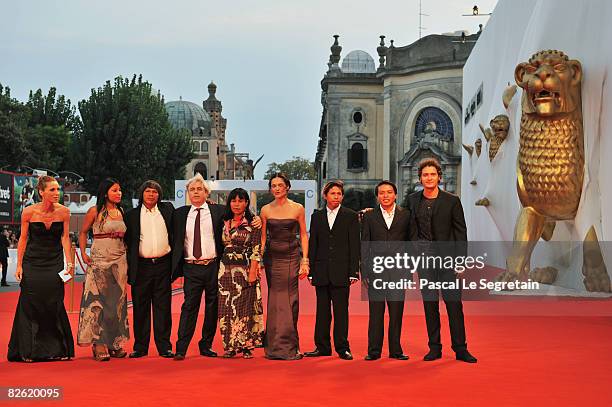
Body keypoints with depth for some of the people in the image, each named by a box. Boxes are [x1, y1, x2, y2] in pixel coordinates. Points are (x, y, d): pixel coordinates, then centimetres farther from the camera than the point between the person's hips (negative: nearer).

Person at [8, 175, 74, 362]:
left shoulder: (63, 211, -6)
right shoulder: (29, 212, -10)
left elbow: (65, 237, -1)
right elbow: (23, 239, -2)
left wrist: (69, 262, -8)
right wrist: (19, 265, -3)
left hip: (55, 263, 1)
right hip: (32, 263, -1)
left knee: (54, 304, 0)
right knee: (30, 305, 0)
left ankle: (56, 349, 11)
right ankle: (28, 351, 10)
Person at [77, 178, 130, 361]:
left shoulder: (121, 212, 11)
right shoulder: (95, 211, -2)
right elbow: (83, 232, 5)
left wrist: (126, 249, 5)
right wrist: (83, 253, -4)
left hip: (119, 260, 5)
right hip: (99, 258, -5)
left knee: (117, 301, 6)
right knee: (98, 300, -5)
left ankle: (114, 343, 13)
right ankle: (99, 345, -2)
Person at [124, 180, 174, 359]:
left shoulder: (167, 209, 9)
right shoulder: (132, 215, 6)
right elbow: (127, 241, 7)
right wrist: (129, 266, 0)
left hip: (163, 265, 0)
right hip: (142, 267, 0)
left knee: (163, 307, 3)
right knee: (140, 308, 4)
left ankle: (164, 347, 9)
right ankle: (140, 347, 13)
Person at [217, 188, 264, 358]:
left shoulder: (253, 223, 0)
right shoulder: (224, 222, 12)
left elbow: (256, 250, -5)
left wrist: (253, 271, -11)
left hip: (245, 269, -4)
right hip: (226, 270, 4)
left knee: (245, 306, -3)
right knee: (226, 307, 2)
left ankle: (246, 346, 5)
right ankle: (230, 346, 9)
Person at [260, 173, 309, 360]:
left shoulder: (297, 209, 2)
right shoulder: (266, 210, 6)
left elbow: (303, 235, 4)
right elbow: (263, 237, 9)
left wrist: (305, 260, -2)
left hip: (291, 257, -1)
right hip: (272, 258, 1)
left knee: (289, 300, -3)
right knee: (274, 300, 2)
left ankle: (288, 346, 5)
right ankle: (275, 346, 9)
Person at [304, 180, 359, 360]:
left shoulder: (351, 216, 4)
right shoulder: (317, 216, 12)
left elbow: (355, 245, 0)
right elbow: (312, 244, 11)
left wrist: (354, 271, -6)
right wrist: (310, 270, 5)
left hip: (341, 271, -3)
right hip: (321, 271, 3)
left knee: (341, 311, -1)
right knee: (322, 311, 7)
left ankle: (342, 348, 6)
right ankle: (322, 347, 14)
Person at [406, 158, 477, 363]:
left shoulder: (452, 200, -1)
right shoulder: (412, 200, 6)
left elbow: (461, 231, 0)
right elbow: (410, 229, 12)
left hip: (447, 257, -2)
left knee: (454, 303, -3)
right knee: (429, 304, 5)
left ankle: (460, 349, 5)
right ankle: (434, 348, 14)